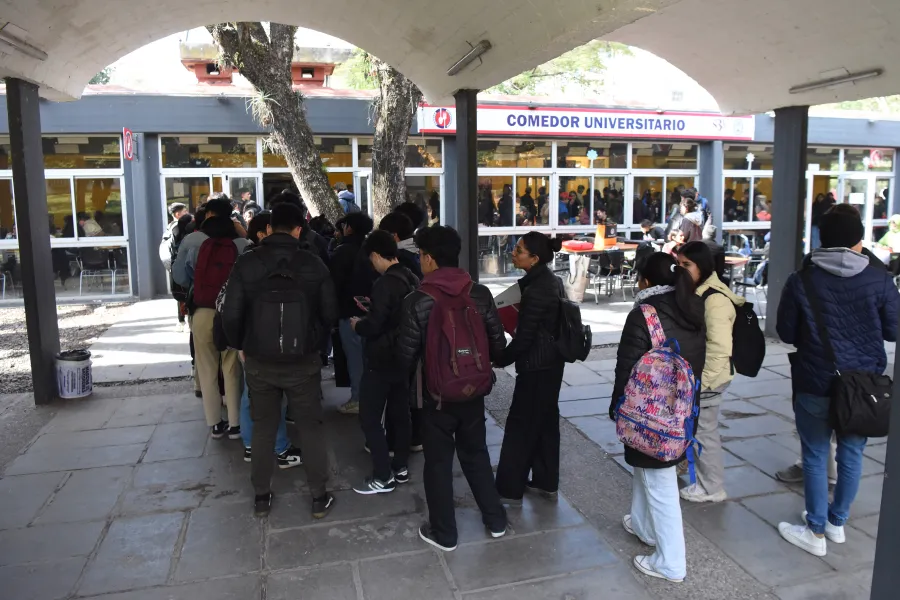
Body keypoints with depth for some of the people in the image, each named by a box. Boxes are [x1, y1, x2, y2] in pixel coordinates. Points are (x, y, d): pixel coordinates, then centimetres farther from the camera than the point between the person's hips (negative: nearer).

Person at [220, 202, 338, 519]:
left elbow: (231, 314, -7)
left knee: (263, 427, 15)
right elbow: (330, 313, -3)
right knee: (311, 426, 11)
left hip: (259, 360, 1)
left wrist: (240, 346, 10)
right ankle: (319, 496, 18)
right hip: (303, 361, -1)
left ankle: (261, 496, 25)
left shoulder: (246, 263, -7)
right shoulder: (314, 264, -7)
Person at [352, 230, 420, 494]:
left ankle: (383, 477, 5)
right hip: (404, 356, 9)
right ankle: (401, 467, 27)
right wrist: (371, 313, 15)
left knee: (370, 417, 1)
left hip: (382, 359, -9)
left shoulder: (385, 284, -22)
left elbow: (373, 327, -23)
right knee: (399, 413, 17)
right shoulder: (413, 280, 5)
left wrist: (357, 324, -3)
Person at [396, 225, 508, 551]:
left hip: (437, 394, -4)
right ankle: (496, 520, 33)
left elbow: (406, 357, -13)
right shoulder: (481, 294, -5)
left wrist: (417, 363, 11)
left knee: (438, 462, 11)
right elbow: (498, 345, -1)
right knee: (476, 454, 22)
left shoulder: (417, 301, -16)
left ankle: (444, 533, 24)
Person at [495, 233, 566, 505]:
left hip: (536, 366, -9)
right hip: (552, 362, 9)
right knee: (546, 421, 17)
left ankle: (510, 489, 11)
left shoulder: (536, 290, -22)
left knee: (521, 424, 1)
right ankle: (546, 482, 28)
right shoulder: (552, 281, 6)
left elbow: (524, 337, -20)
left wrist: (501, 360, -7)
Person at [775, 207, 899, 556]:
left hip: (816, 384, -2)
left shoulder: (801, 281, -8)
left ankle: (816, 533, 18)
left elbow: (786, 333, -1)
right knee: (852, 454, 17)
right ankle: (837, 522, 32)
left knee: (815, 457, 9)